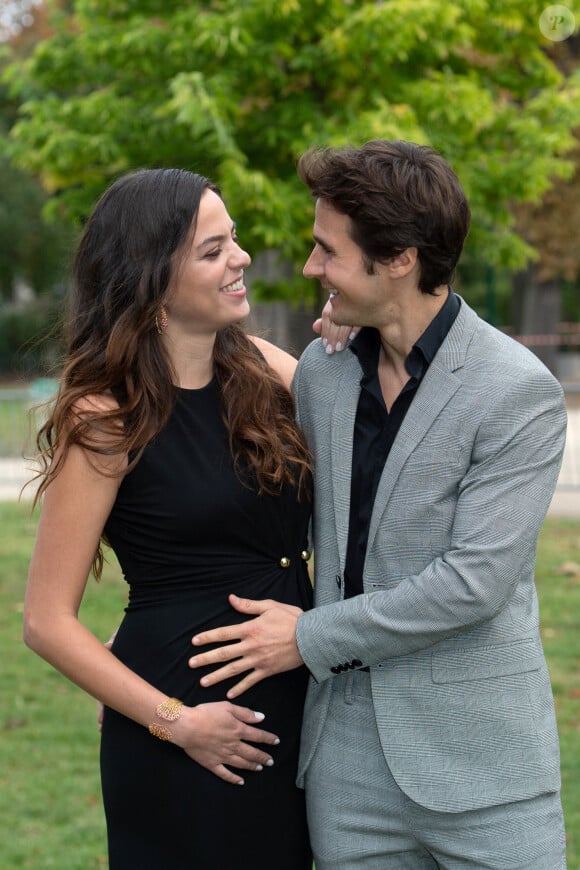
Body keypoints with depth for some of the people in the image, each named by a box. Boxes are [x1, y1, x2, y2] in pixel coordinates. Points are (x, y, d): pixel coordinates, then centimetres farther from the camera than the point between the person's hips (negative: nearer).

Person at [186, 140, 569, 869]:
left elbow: (475, 581, -18)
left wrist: (311, 636, -11)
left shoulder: (519, 392, -13)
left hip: (475, 754, -5)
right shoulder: (321, 370, 7)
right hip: (346, 740, 5)